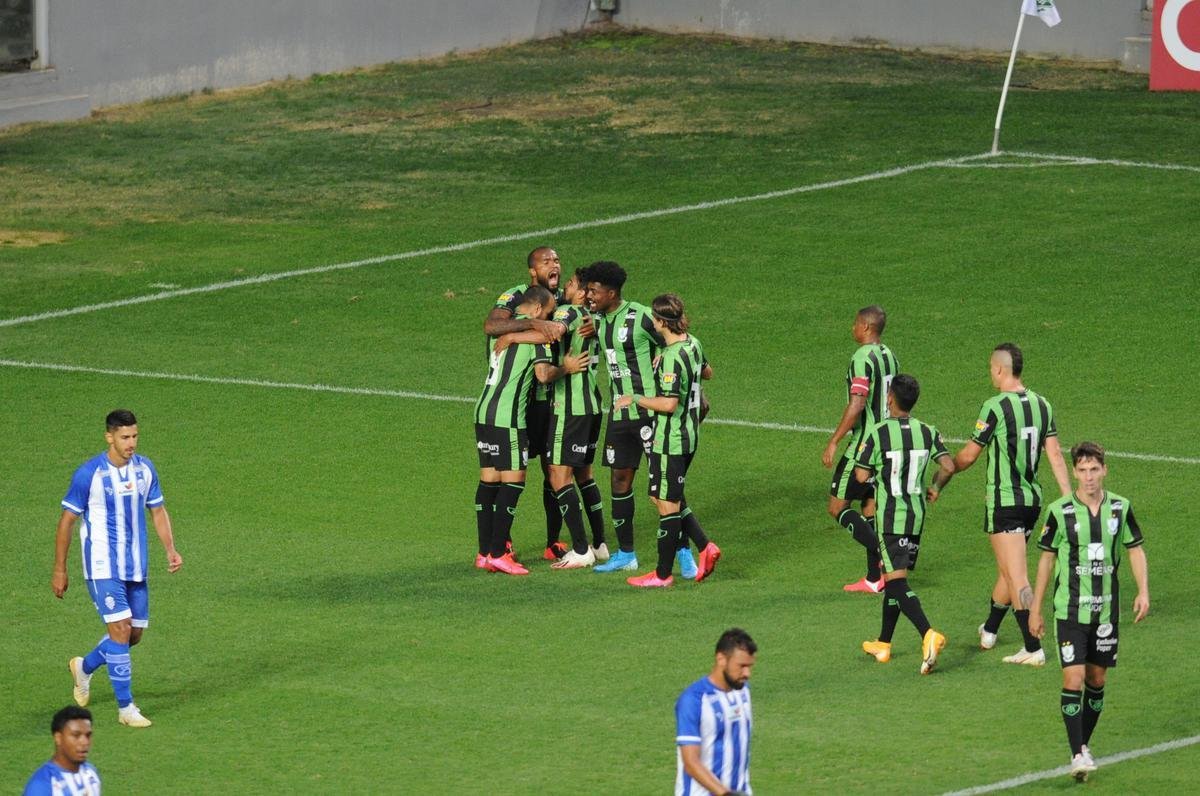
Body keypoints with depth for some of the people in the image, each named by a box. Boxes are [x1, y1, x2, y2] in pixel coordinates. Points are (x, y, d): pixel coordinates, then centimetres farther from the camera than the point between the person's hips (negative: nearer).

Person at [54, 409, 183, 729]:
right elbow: (67, 520, -6)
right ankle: (126, 708, -5)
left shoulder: (144, 469, 2)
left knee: (135, 634, 10)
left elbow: (157, 511, 13)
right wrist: (59, 569, -4)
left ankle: (85, 667, 37)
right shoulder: (88, 474, -14)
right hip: (103, 567, -6)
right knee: (121, 629, -13)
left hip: (136, 568, 6)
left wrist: (171, 549, -3)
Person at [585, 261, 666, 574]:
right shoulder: (598, 322, 8)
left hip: (650, 411, -8)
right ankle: (625, 554, 18)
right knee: (620, 477, 9)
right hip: (619, 415, 8)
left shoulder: (641, 317, -14)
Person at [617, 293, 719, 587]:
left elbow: (669, 404, -26)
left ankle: (662, 574, 9)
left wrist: (634, 399, -15)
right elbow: (707, 372, 24)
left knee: (667, 504, 0)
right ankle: (705, 547, 14)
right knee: (666, 497, 21)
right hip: (689, 436, 9)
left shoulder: (672, 357, -23)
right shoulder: (692, 344, 5)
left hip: (670, 441, -9)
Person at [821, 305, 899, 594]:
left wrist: (833, 442, -21)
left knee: (837, 507, -2)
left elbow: (857, 405, -24)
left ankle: (883, 554, -16)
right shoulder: (890, 357, 11)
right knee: (870, 508, 13)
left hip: (864, 443, -9)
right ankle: (873, 579, 12)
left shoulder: (862, 359, -17)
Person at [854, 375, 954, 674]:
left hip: (889, 516, -6)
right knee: (892, 577, 18)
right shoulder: (928, 432, 0)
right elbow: (949, 466, -7)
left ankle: (928, 634, -31)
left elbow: (861, 476, -11)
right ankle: (883, 644, 26)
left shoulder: (878, 433, -13)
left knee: (897, 581, -10)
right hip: (917, 514, 6)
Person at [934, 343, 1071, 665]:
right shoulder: (1041, 404, 4)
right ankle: (989, 631, 40)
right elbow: (1055, 454, 3)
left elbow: (968, 456, -8)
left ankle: (1033, 648, -13)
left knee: (1016, 577, -7)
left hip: (1004, 502, -7)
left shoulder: (996, 407, -16)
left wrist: (940, 480, 9)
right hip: (1033, 498, 7)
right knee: (1007, 570, 23)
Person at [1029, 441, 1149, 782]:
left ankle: (1085, 745, 26)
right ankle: (1077, 756, -11)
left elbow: (1135, 549, 9)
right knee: (1073, 680, -11)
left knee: (1097, 681, 11)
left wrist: (1143, 591, -5)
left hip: (1106, 610, 3)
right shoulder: (1059, 511, -8)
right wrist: (1035, 609, 3)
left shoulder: (1121, 508, -1)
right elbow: (1046, 559, 1)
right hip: (1069, 610, -3)